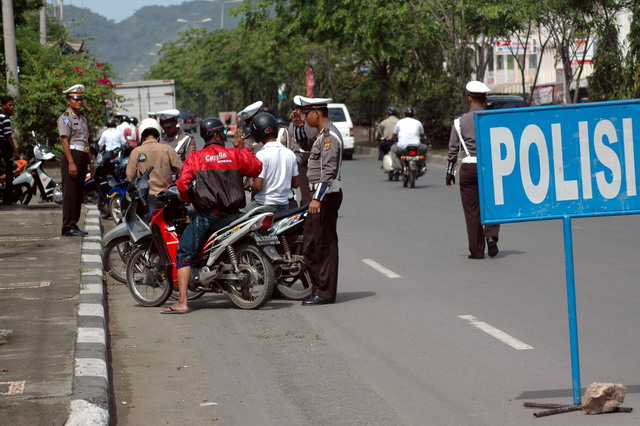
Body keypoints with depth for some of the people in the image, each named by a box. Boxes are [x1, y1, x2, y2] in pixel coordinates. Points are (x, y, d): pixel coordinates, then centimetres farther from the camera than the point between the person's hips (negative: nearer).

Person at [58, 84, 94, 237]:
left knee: (79, 194, 10)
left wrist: (91, 162, 22)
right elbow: (65, 141, -15)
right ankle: (68, 227, -9)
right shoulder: (65, 118, -7)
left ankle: (74, 225, 15)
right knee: (70, 194, -9)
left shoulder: (82, 119, 21)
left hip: (82, 158, 9)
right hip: (71, 156, -9)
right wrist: (71, 163, -22)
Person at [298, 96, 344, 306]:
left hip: (326, 194, -11)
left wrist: (317, 198, -29)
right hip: (320, 195, 11)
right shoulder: (323, 134, 17)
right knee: (310, 247, 13)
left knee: (325, 244, -6)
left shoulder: (329, 135, -16)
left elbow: (328, 170, -24)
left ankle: (326, 292, -2)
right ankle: (318, 288, 19)